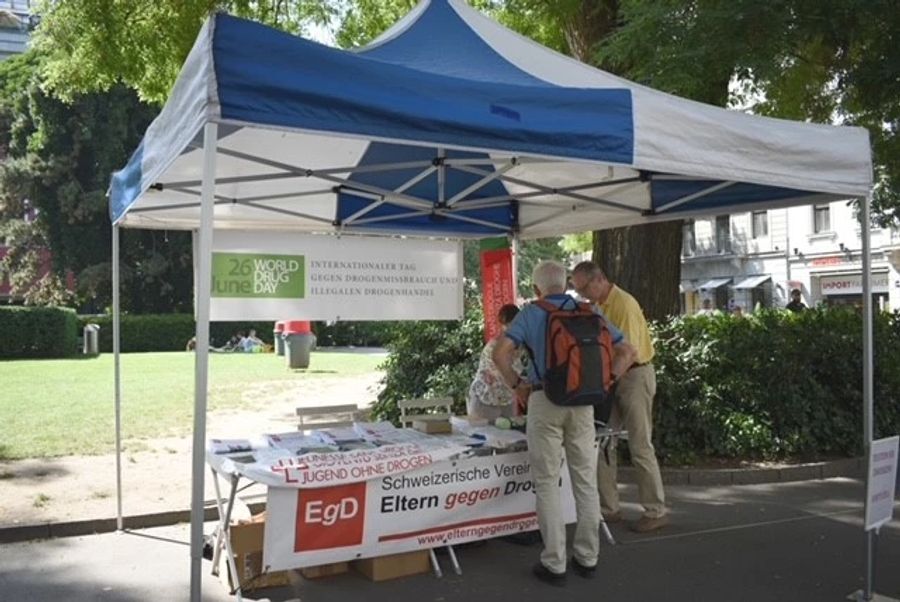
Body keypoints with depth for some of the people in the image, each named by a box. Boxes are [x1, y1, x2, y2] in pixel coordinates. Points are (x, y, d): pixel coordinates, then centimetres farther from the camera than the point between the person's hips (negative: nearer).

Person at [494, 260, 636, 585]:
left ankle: (554, 564, 7)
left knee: (547, 483, 4)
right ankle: (587, 558, 20)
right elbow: (626, 352, 7)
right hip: (583, 402, 3)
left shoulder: (531, 313, -1)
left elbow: (500, 354, -12)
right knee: (586, 481, 12)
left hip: (545, 400, -3)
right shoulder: (590, 313, 8)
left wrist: (516, 383, 1)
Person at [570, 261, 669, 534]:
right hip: (613, 379, 8)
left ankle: (656, 512, 8)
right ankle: (609, 508, 16)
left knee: (641, 447, -3)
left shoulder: (624, 304, -17)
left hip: (634, 376, -8)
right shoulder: (598, 306, 9)